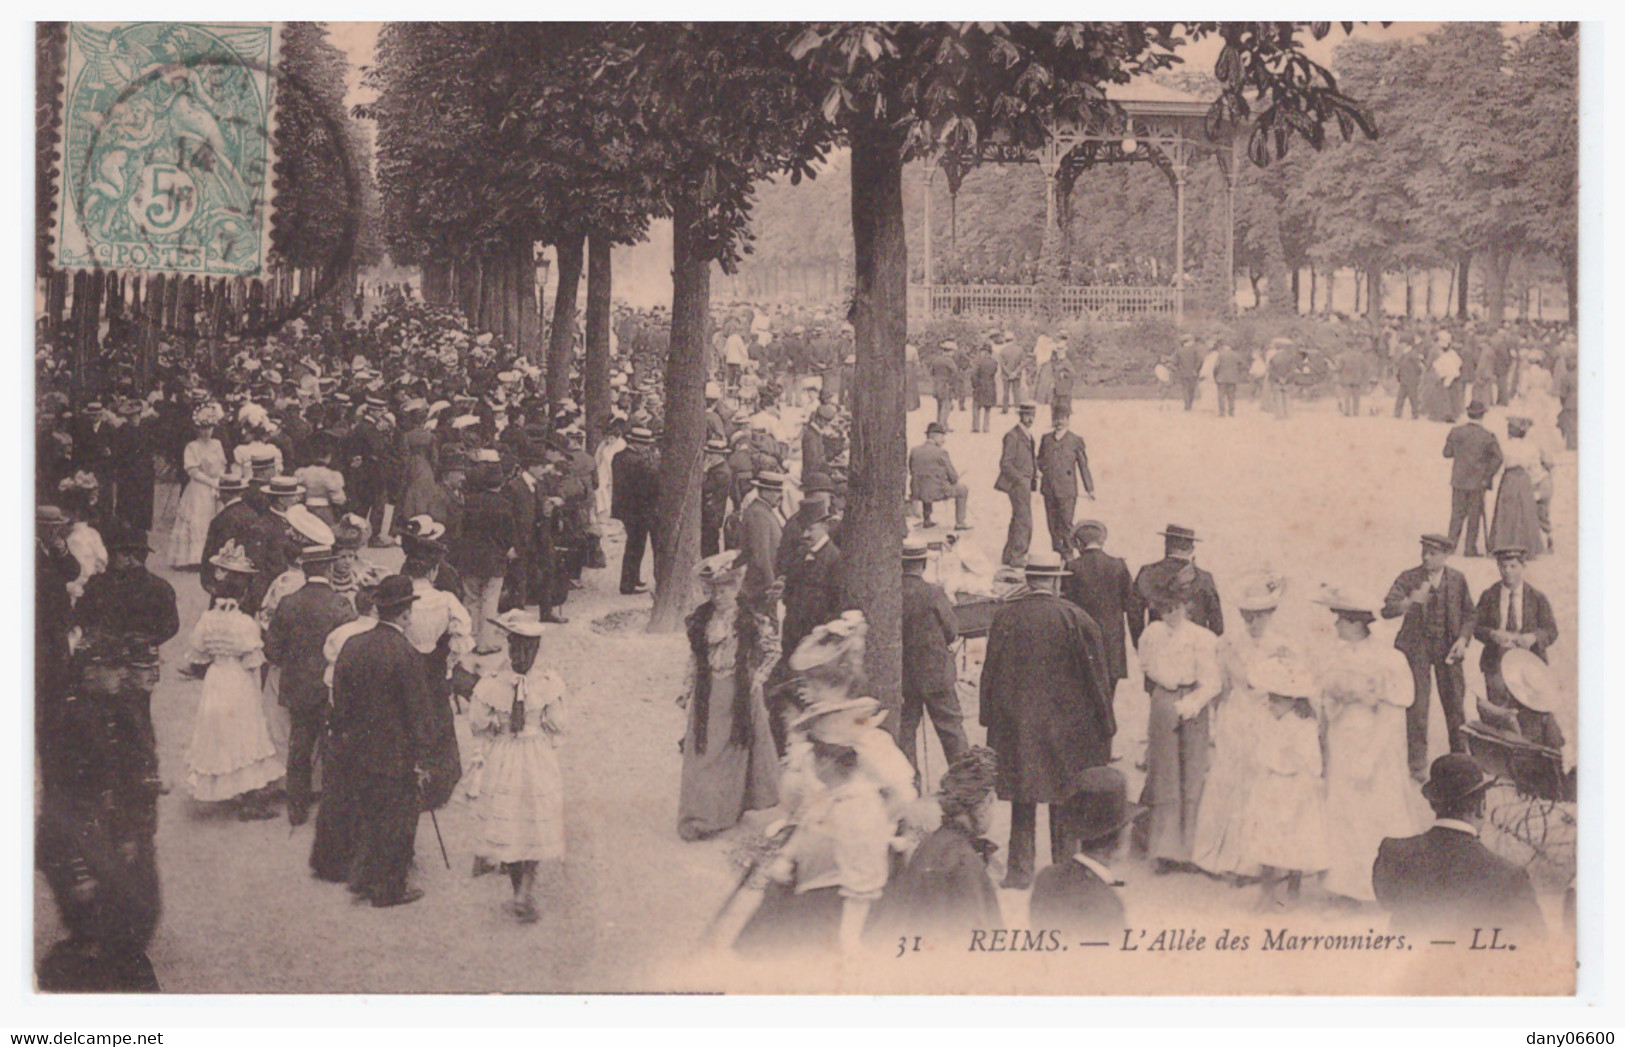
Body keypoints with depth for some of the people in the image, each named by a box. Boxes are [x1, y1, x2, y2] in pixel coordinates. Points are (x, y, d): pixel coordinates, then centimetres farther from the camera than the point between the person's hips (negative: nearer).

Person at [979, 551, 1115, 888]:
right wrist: (1106, 727, 3)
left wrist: (989, 718, 13)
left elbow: (991, 671, 4)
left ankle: (1020, 869, 13)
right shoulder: (1076, 619, -9)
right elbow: (1096, 675, -5)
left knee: (1023, 799, 10)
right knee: (1066, 801, 11)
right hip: (1066, 721, -2)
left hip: (1016, 723, 2)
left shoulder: (1004, 617, -2)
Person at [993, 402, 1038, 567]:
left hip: (1025, 483, 9)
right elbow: (1005, 463, -16)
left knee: (1018, 521, 13)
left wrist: (1034, 477, 11)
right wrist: (1020, 479, -19)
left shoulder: (1028, 435, 16)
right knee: (1024, 522, -11)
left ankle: (1009, 556, 20)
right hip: (1017, 483, -9)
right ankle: (1016, 557, -6)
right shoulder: (1013, 435, -12)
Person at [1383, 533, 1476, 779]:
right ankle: (1417, 764, 2)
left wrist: (1463, 638, -5)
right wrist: (1410, 602, -28)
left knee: (1454, 703, 6)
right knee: (1416, 705, -6)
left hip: (1447, 646, 2)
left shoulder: (1457, 579, 3)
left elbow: (1468, 613, 11)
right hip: (1417, 645, -1)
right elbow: (1387, 610, -10)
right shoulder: (1408, 578, -3)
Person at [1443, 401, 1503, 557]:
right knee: (1474, 515, 6)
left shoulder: (1456, 432, -3)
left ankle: (1451, 543, 8)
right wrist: (1488, 476, -4)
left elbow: (1447, 453, 4)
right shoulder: (1487, 436, -10)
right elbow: (1497, 458, -13)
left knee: (1457, 513, 11)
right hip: (1478, 482, -2)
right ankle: (1470, 548, 9)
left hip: (1459, 480, 2)